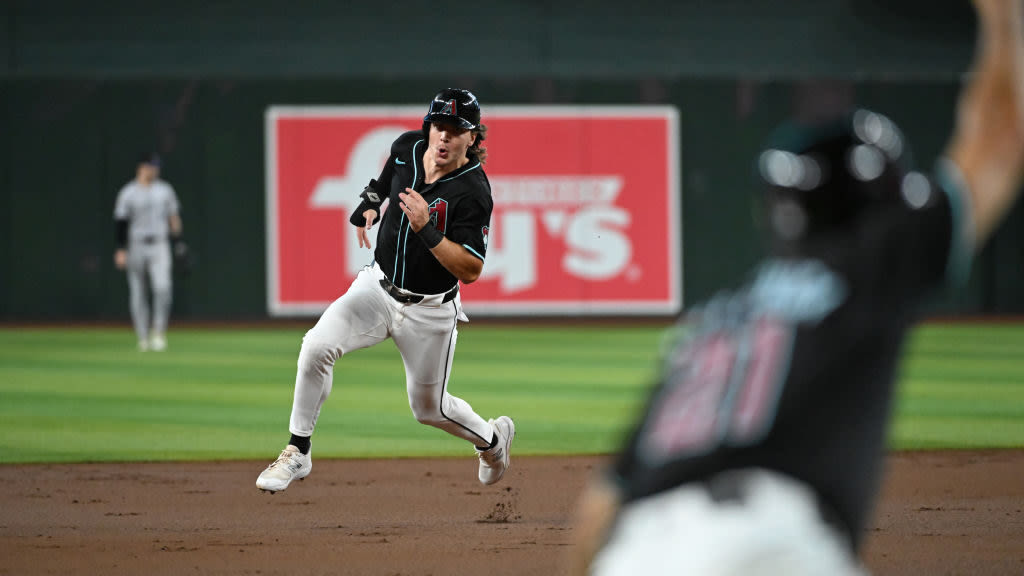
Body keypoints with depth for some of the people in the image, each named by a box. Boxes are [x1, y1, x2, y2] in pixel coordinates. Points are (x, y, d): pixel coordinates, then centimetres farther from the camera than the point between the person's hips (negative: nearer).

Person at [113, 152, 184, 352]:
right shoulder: (128, 193, -2)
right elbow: (121, 222, -4)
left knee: (162, 287, -18)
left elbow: (174, 217, 14)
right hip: (136, 246, -1)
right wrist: (121, 250, -11)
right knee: (138, 293, 3)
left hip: (159, 246, 1)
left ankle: (158, 332, -10)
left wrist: (178, 242, 7)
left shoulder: (165, 190, 8)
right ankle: (143, 337, 12)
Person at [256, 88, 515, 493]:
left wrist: (426, 228, -35)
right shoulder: (407, 147, -6)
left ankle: (492, 438, 43)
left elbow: (470, 271, -26)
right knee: (317, 345, -21)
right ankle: (297, 453, -10)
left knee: (429, 408, 10)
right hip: (379, 287, 4)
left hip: (430, 310, -4)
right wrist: (370, 205, 9)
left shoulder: (472, 192, -23)